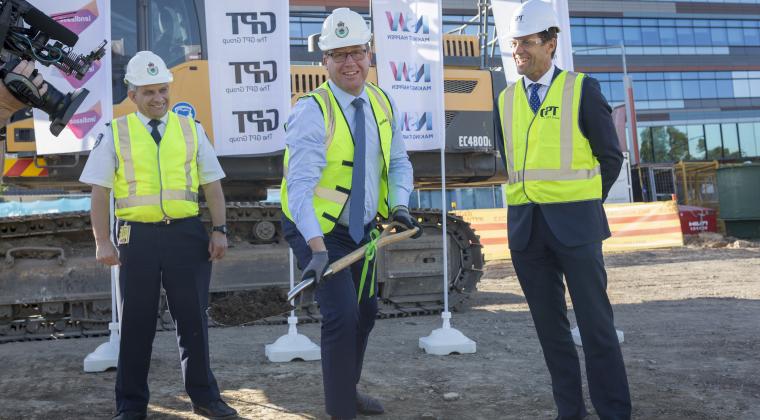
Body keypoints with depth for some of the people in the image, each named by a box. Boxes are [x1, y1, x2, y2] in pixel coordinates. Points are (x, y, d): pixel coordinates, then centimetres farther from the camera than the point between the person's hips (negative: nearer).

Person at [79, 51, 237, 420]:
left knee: (193, 318, 7)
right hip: (138, 235, -1)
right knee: (136, 323, 7)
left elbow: (212, 185, 10)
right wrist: (102, 241, -4)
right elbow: (99, 192, 3)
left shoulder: (191, 129, 10)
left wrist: (219, 230, 2)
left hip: (187, 233, 1)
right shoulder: (116, 134, 5)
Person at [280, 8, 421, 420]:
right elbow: (299, 185, -30)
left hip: (360, 228, 7)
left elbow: (398, 163, 7)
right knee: (342, 315, -15)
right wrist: (318, 247, -40)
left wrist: (399, 205, -13)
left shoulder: (383, 103, -1)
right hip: (317, 229, -7)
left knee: (366, 312, 17)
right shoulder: (311, 111, -22)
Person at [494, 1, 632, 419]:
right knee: (550, 324, 8)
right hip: (525, 227, 4)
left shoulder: (582, 89, -2)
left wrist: (583, 207, 6)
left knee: (596, 322, -2)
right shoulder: (506, 99, 10)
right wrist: (531, 204, 12)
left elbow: (610, 156, 2)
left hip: (574, 224, -4)